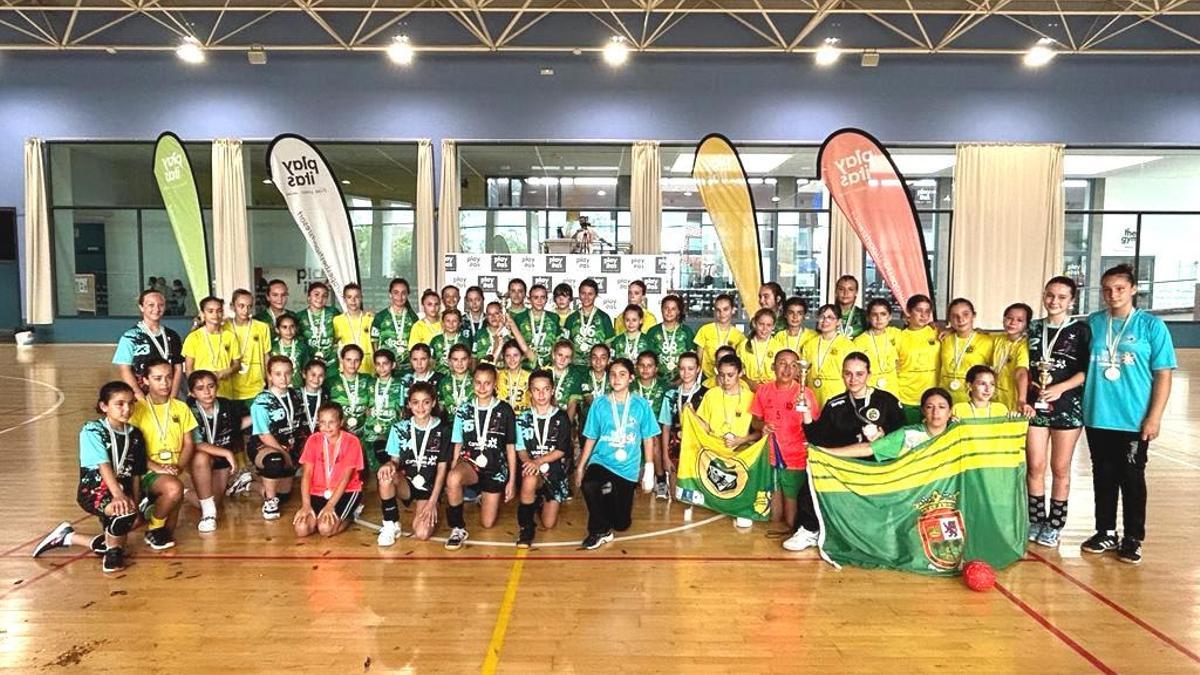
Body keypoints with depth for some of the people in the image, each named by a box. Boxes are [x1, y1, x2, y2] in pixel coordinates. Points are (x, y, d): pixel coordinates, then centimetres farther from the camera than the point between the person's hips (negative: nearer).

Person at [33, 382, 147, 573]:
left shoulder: (135, 435, 4)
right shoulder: (92, 430, -11)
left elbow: (136, 475, 8)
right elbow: (103, 465, -26)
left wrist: (136, 506, 0)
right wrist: (118, 494, -39)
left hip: (123, 492, 6)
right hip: (93, 492, -6)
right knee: (124, 511, -36)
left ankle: (67, 537, 31)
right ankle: (113, 549, -7)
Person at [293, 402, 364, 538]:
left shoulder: (352, 441, -11)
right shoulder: (313, 440, -1)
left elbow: (345, 477, -14)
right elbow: (306, 474, -5)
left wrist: (330, 505, -22)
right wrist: (306, 505, -17)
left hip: (346, 491, -4)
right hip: (319, 493, 4)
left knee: (325, 528, -26)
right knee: (301, 528, -20)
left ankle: (348, 516, 5)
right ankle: (321, 515, 11)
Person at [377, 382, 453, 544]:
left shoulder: (443, 429, -4)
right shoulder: (399, 428, -1)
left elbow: (442, 468, -3)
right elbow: (395, 459, 1)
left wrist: (432, 501, -9)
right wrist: (390, 464, -26)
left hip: (429, 487, -1)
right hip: (406, 482, 2)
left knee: (422, 534, -23)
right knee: (385, 475, -34)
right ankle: (391, 525, -15)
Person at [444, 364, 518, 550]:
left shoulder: (505, 411, -3)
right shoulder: (463, 410, 2)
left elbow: (511, 448, 2)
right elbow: (458, 445, 5)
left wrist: (512, 480, 1)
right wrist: (452, 472, -7)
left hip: (496, 468, 0)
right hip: (470, 462, 0)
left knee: (487, 523, 2)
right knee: (452, 479, -37)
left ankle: (484, 498, 37)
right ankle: (458, 528, -17)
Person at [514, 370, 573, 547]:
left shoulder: (561, 417, 1)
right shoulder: (523, 418, 4)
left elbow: (561, 450, -5)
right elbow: (521, 450, 1)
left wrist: (539, 461, -20)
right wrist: (529, 462, -21)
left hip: (554, 469, 0)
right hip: (531, 467, 0)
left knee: (549, 524, -4)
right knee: (530, 479, -39)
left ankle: (544, 501, 31)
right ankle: (526, 527, -17)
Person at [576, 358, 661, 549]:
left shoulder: (641, 404, -3)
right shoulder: (600, 403, -2)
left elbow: (648, 438, 5)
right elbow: (591, 438, 3)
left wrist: (649, 467, 3)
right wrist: (581, 466, 2)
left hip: (628, 467, 1)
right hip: (602, 461, -1)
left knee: (622, 523, 4)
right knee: (588, 485, -36)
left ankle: (611, 496, 38)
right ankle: (601, 531, -13)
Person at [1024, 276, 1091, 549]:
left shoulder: (1080, 330, -1)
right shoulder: (1034, 328, 8)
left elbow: (1087, 370, -5)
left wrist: (1060, 388, -17)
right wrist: (1023, 399, -1)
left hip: (1067, 406, -2)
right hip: (1036, 406, 2)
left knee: (1060, 469, 5)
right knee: (1035, 466, 4)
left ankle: (1054, 525, 16)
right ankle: (1035, 520, 16)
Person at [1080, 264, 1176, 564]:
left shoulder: (1151, 325, -3)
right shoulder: (1092, 323, 4)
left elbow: (1163, 375, -3)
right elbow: (1082, 368, 9)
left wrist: (1154, 417, -9)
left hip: (1134, 420, -3)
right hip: (1097, 418, 3)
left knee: (1132, 479, 6)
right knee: (1103, 477, 12)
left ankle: (1133, 539, 19)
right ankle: (1106, 533, 25)